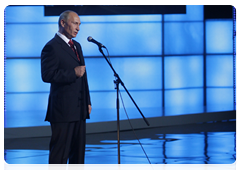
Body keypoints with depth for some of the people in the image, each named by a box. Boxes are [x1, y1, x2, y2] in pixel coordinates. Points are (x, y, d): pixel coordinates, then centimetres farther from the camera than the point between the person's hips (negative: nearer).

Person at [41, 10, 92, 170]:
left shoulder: (76, 46, 19)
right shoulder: (52, 47, -9)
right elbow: (47, 75, -18)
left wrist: (88, 101, 20)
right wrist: (73, 73, -20)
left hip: (79, 109, 9)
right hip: (63, 109, -9)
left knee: (79, 149, 9)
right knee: (60, 151, -6)